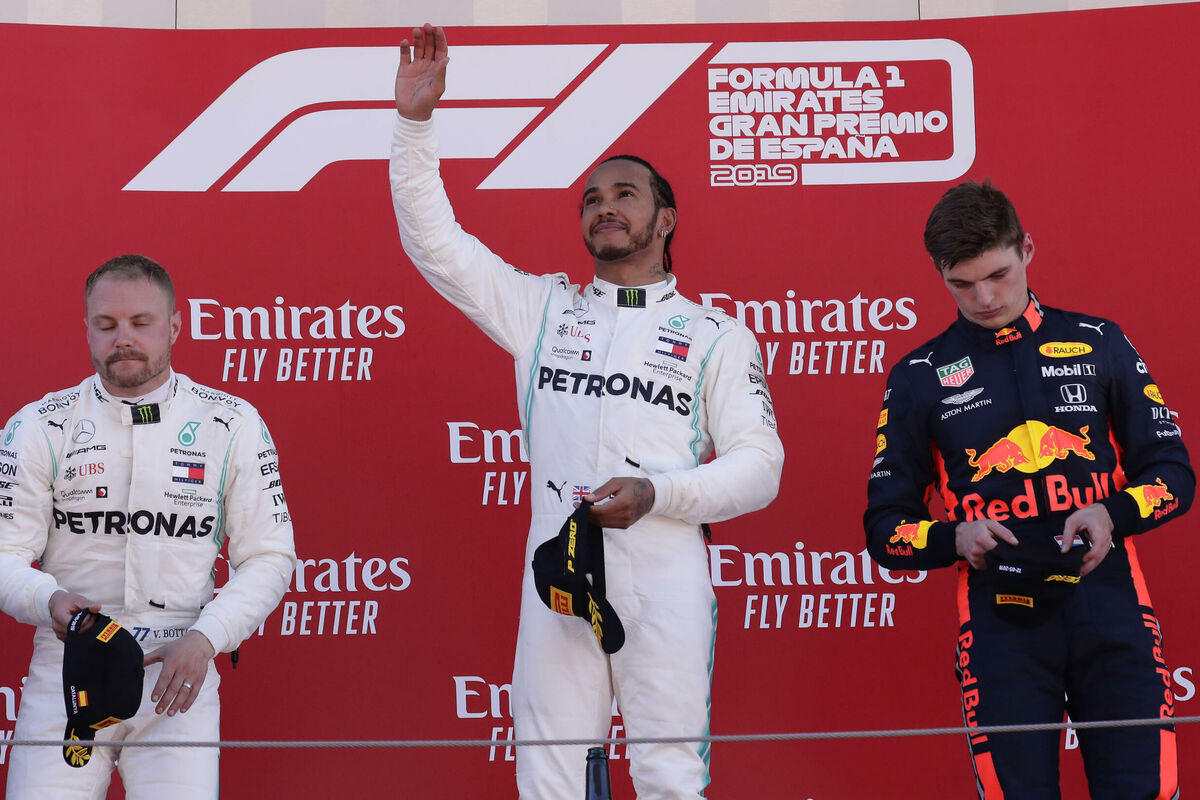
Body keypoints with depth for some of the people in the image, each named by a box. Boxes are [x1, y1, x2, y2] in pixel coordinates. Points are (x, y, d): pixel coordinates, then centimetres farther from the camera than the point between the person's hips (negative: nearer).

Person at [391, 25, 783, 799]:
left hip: (667, 584, -2)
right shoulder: (545, 311, 15)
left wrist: (657, 493, -14)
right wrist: (416, 123, 1)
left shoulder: (715, 336, 8)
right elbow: (436, 243, 10)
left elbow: (759, 466, 2)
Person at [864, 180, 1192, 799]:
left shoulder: (1099, 345, 10)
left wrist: (1112, 515, -10)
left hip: (1112, 613, 0)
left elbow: (1172, 474, 11)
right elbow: (885, 527, 11)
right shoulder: (919, 379, 9)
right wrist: (956, 539, -10)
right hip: (1000, 625, 0)